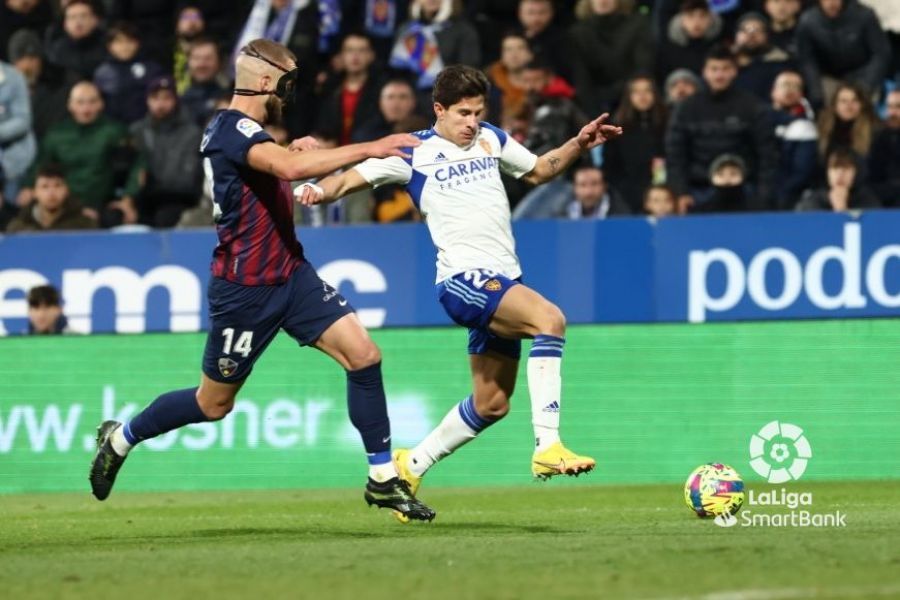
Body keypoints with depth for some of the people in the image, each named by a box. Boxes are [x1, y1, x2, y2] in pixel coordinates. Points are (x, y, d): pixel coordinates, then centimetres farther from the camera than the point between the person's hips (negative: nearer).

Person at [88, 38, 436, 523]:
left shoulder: (240, 130, 10)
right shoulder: (233, 131, -21)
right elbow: (289, 167, -40)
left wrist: (289, 156, 13)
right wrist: (369, 149, -40)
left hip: (290, 274, 9)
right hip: (245, 288, -9)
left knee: (363, 355, -7)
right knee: (214, 404, 7)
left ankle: (383, 480, -2)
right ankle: (120, 438, 31)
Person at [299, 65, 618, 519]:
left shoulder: (491, 139, 16)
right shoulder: (414, 152, -1)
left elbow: (540, 170, 31)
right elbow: (351, 178, -2)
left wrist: (579, 145, 14)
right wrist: (317, 190, -23)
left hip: (501, 280, 8)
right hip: (464, 277, -8)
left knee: (491, 403, 12)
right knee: (549, 319, -32)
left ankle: (411, 466, 29)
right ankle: (547, 447, -36)